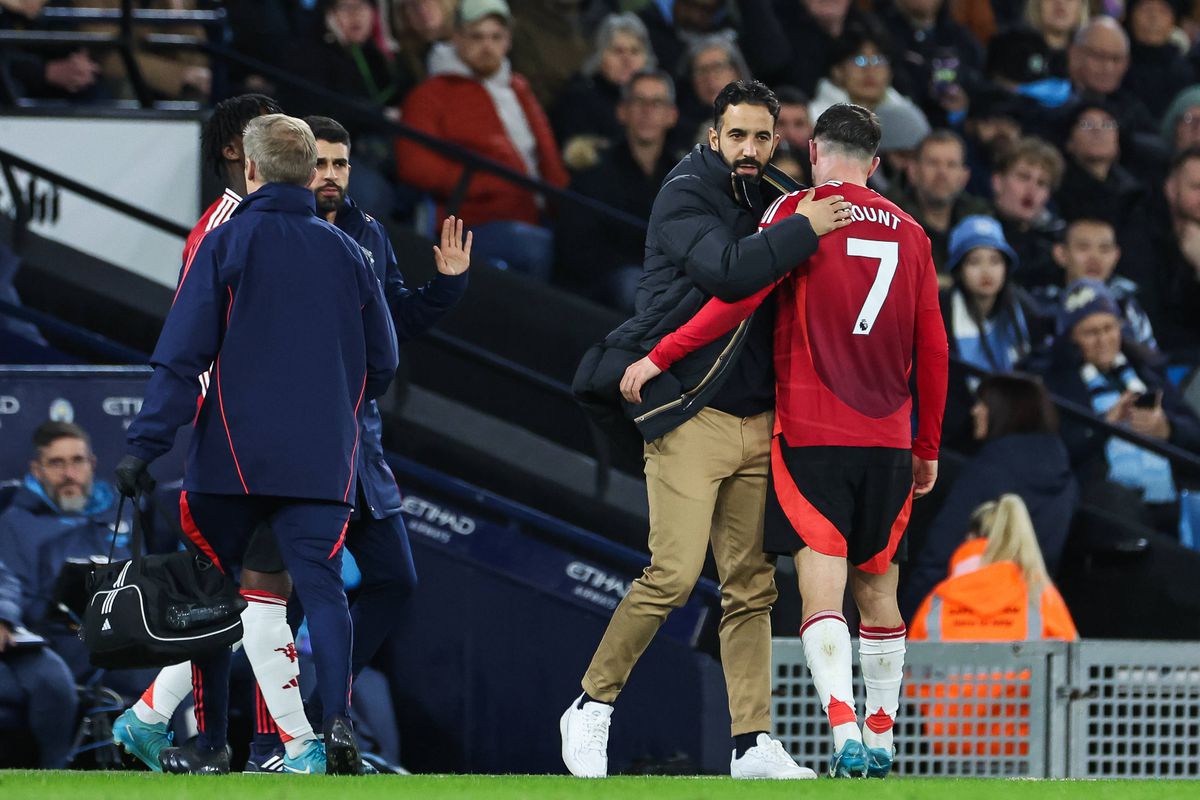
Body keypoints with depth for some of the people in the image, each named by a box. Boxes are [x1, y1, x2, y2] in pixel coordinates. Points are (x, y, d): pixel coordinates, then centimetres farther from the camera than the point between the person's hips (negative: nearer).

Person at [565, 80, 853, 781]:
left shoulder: (765, 205, 17)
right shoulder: (687, 196, -6)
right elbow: (728, 272, -23)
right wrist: (804, 230, -18)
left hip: (758, 421, 7)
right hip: (691, 418, -7)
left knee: (753, 585, 3)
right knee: (674, 577, -13)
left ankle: (755, 743, 4)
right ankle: (592, 708, 2)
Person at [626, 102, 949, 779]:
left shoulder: (798, 211, -2)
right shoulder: (909, 234, 11)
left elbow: (741, 296, -13)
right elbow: (933, 349, 13)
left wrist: (659, 359, -8)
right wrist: (929, 448, 21)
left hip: (811, 436, -4)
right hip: (888, 442, 4)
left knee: (822, 591, -10)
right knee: (878, 593, 14)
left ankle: (847, 737, -25)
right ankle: (881, 745, 19)